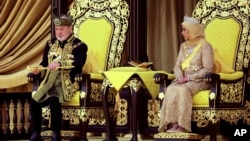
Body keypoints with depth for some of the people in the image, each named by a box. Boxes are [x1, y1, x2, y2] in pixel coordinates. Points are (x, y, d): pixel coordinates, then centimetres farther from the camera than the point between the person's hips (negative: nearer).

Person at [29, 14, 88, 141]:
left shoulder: (79, 46, 1)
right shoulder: (50, 44, 19)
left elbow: (78, 64, -17)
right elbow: (44, 64, 20)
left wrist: (60, 64, -31)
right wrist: (38, 70, -5)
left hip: (67, 83, -5)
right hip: (49, 82, 5)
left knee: (53, 100, -34)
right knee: (34, 101, -21)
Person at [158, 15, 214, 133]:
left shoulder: (205, 46, -5)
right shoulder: (184, 46, 16)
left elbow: (207, 69, -12)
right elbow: (177, 66, 13)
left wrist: (189, 77, -18)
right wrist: (180, 77, -9)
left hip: (199, 80, -5)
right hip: (184, 80, 5)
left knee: (183, 90, -36)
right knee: (171, 89, -28)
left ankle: (181, 125, -34)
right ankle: (173, 123, -35)